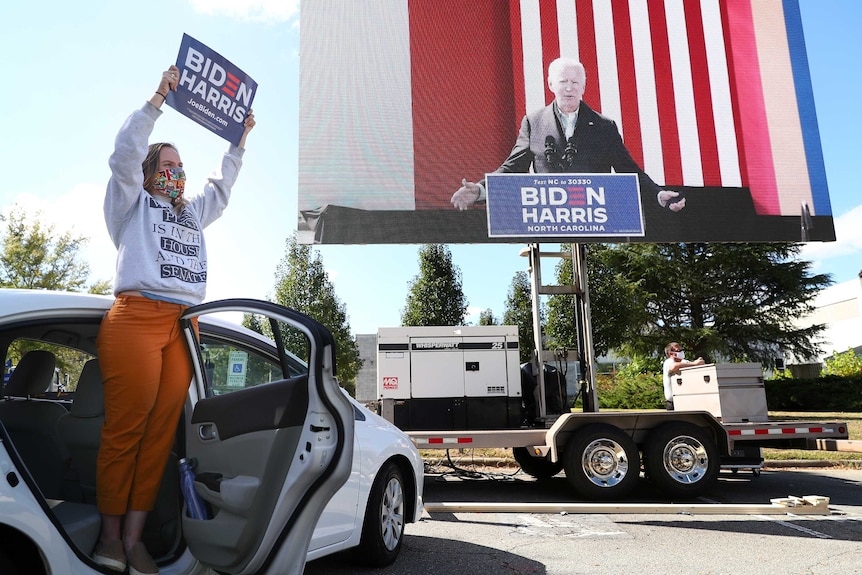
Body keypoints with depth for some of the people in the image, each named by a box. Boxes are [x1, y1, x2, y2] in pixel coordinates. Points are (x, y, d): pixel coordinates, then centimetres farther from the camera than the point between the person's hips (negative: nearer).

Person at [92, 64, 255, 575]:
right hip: (136, 317, -5)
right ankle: (110, 532, 2)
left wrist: (240, 139, 35)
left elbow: (223, 185, 38)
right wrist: (157, 101, 0)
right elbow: (125, 154, 2)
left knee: (161, 431, -2)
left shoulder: (194, 212, 31)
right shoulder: (132, 203, 15)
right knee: (126, 427, -9)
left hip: (184, 324, 5)